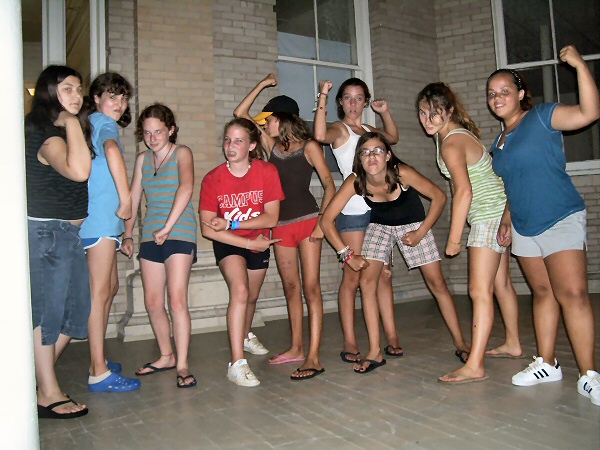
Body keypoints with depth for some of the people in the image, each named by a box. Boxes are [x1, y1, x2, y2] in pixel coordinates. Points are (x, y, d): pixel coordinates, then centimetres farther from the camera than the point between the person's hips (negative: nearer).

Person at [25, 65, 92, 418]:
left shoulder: (64, 131, 14)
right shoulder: (45, 135, -17)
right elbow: (78, 171, -34)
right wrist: (72, 123, -24)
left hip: (68, 231, 10)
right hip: (47, 232, -10)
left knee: (75, 310, 12)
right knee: (48, 310, -2)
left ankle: (42, 376, 27)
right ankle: (48, 395, 9)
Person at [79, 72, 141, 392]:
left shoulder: (92, 125, 22)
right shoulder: (104, 124, -8)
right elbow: (112, 150, -31)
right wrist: (125, 199, -25)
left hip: (102, 219, 10)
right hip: (100, 218, -10)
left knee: (111, 286, 17)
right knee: (100, 293, -9)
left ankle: (98, 359, 27)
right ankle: (99, 374, -5)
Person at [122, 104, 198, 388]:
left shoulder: (181, 153, -1)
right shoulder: (143, 159, 16)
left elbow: (186, 188, -17)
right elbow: (133, 198, 18)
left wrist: (167, 227, -22)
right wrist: (128, 234, 13)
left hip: (179, 233, -6)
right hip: (150, 235, 6)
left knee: (176, 299, -13)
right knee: (152, 302, 8)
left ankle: (182, 365, -6)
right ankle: (166, 356, 24)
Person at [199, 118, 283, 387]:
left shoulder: (267, 172, -17)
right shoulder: (213, 179, -18)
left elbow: (272, 218, -21)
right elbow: (207, 228, -20)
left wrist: (230, 223, -27)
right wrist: (249, 242, -22)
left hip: (259, 243, 2)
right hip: (228, 244, -2)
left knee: (251, 297, 18)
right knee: (240, 291, -25)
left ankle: (245, 335, 50)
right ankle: (237, 363, -21)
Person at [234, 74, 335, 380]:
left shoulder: (308, 147, -1)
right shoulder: (272, 145, 13)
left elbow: (329, 186, -4)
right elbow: (240, 114, 14)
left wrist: (322, 222, -14)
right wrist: (263, 85, 12)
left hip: (307, 220, -5)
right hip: (281, 225, 5)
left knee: (311, 287, -8)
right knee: (291, 288, 10)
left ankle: (313, 357, -11)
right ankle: (296, 348, 20)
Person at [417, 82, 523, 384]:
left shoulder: (451, 144, -19)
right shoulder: (456, 134, 12)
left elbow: (464, 191, -28)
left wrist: (454, 238, -24)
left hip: (489, 216, -11)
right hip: (496, 214, 11)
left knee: (479, 290, -13)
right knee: (500, 283, 18)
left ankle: (474, 366, -11)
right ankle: (513, 344, 32)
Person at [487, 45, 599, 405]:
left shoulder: (542, 117, -5)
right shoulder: (500, 141, 15)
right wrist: (507, 220, 17)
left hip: (561, 220, -7)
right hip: (525, 227, 7)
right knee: (543, 293, 11)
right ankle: (547, 364, 18)